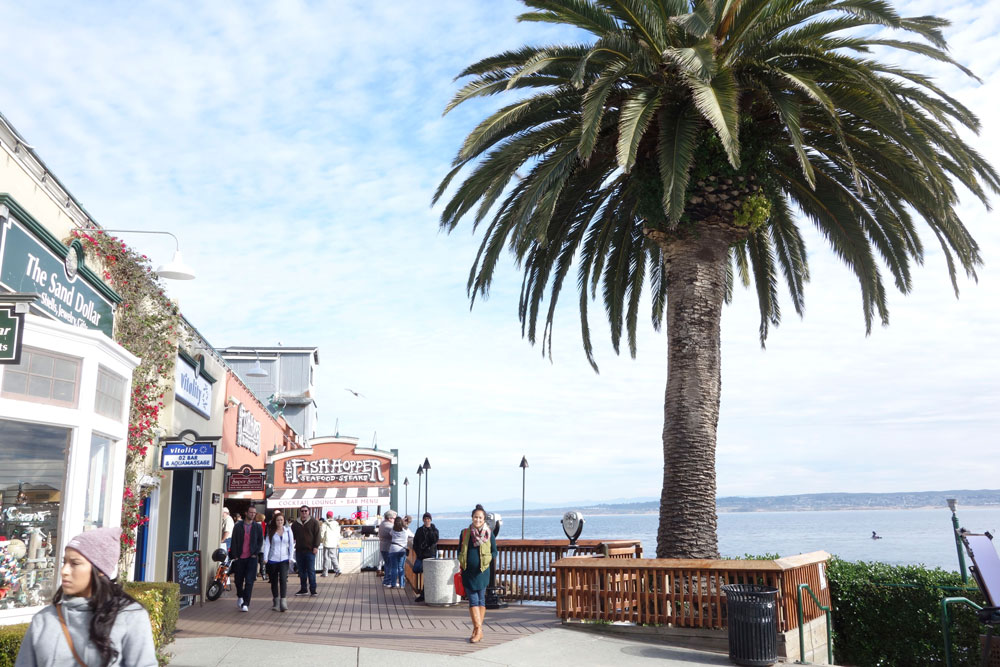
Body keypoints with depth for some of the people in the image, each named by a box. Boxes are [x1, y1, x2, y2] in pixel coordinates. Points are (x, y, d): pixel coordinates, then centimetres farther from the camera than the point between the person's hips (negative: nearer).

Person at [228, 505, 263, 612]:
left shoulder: (257, 527, 5)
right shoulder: (238, 526, 3)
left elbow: (260, 541, 9)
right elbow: (234, 542, 3)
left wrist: (255, 553, -2)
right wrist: (235, 556, -4)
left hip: (251, 558, -1)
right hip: (239, 558, 1)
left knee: (249, 581, -9)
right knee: (238, 580, 11)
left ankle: (245, 604, -7)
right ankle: (240, 596, 39)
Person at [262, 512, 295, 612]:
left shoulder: (288, 530, 5)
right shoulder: (271, 531, 3)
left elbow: (291, 544, 6)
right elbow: (267, 544, -2)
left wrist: (290, 557, -1)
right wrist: (265, 558, -12)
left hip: (284, 559, -1)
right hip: (272, 559, 1)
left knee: (283, 579, -16)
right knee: (274, 581, 7)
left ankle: (283, 602, -19)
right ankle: (276, 603, 20)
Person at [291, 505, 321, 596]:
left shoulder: (314, 522, 1)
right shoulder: (295, 524, 13)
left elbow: (317, 535, -2)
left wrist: (316, 547, -9)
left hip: (310, 550, -4)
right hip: (299, 550, 4)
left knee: (311, 571, -4)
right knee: (301, 571, 8)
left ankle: (313, 590, -1)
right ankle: (303, 589, 17)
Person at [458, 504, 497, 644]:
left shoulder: (489, 534, 0)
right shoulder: (465, 533, 5)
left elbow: (494, 552, 6)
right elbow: (460, 551, 13)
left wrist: (487, 559, -8)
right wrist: (461, 563, 0)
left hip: (482, 571, -1)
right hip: (468, 571, 1)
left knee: (481, 600, 5)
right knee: (473, 600, -2)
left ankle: (477, 630, 13)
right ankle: (478, 630, 0)